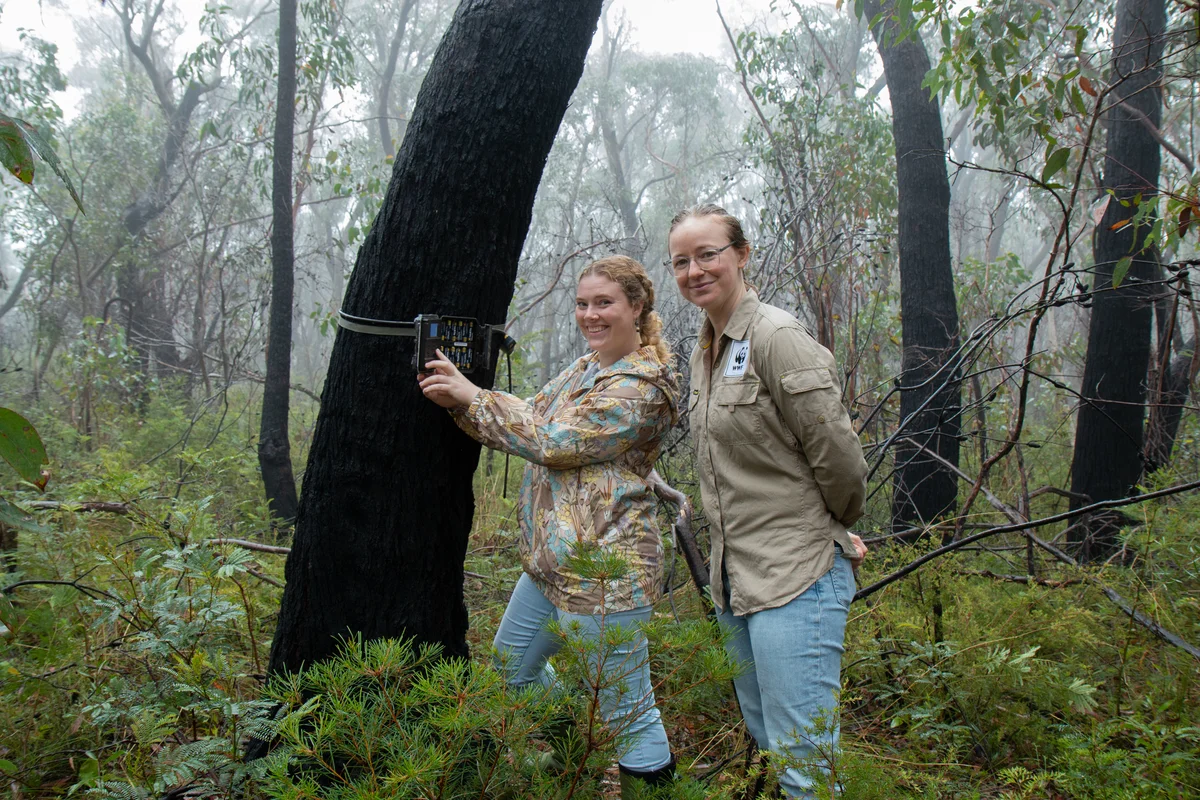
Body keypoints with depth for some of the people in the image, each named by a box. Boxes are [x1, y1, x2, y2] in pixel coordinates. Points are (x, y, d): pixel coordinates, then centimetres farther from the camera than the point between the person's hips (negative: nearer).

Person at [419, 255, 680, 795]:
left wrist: (472, 397, -15)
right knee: (511, 664, 27)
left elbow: (553, 441, -21)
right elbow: (530, 419, 8)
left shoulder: (640, 387, -17)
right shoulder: (584, 370, 12)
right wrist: (458, 401, -8)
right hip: (552, 561, 10)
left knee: (627, 712, 1)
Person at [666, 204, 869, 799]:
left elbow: (838, 455, -15)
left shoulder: (775, 336, -14)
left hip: (794, 575, -9)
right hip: (735, 576, 9)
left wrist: (838, 526, 2)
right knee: (765, 741, 20)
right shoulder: (703, 352, 13)